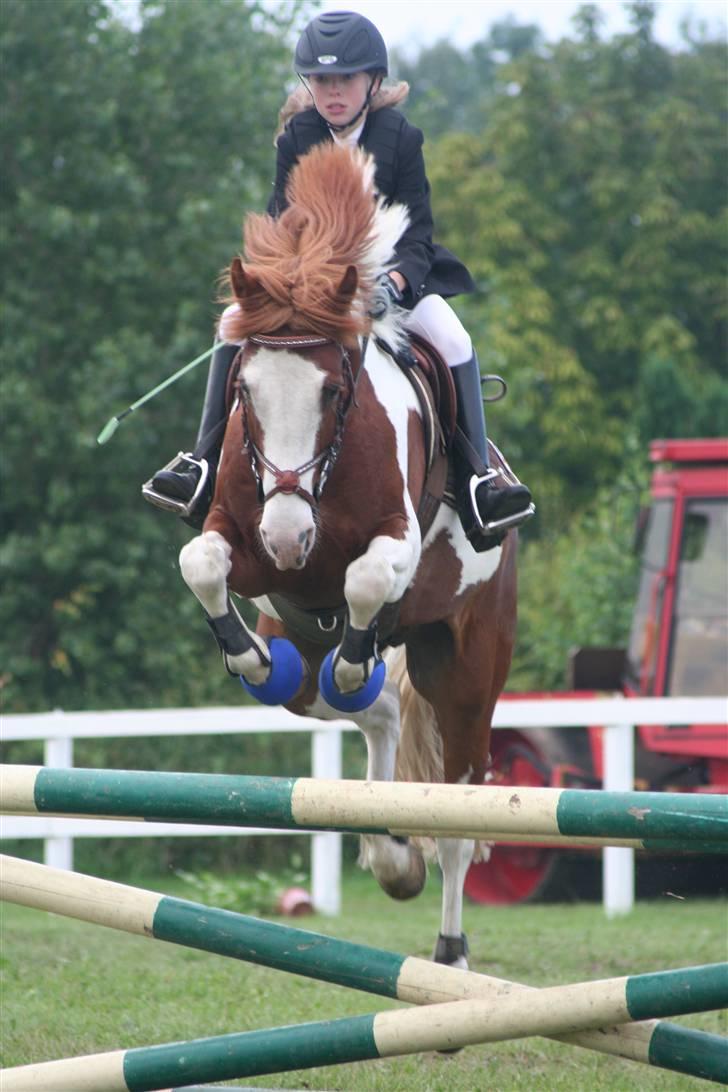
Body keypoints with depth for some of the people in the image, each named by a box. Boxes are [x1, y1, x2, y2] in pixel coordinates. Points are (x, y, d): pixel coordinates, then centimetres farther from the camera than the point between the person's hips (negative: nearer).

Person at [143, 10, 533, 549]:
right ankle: (205, 466, -15)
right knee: (237, 323, -20)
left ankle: (479, 481, -20)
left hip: (390, 273, -2)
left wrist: (394, 283, -30)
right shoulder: (296, 138, -3)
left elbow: (416, 233, -10)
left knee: (452, 339, -27)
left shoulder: (400, 138, -8)